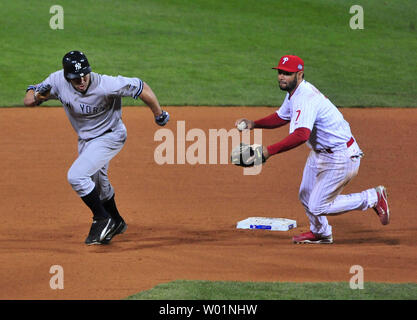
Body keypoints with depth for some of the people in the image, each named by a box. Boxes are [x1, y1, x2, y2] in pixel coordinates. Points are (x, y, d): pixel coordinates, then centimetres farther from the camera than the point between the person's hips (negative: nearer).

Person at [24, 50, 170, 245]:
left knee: (76, 176, -22)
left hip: (109, 137, -7)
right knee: (97, 185, 24)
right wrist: (38, 94, -38)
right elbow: (27, 101, -14)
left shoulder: (105, 86, -35)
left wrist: (159, 115, -13)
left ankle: (102, 219, -5)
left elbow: (141, 88, -25)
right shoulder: (58, 81, -22)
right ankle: (116, 224, 47)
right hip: (85, 139, 7)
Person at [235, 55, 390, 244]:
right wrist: (253, 124, 3)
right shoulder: (294, 93, 2)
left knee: (318, 207, -6)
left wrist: (269, 151, -48)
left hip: (340, 157, -10)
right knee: (306, 197, 21)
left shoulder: (306, 98, -31)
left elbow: (301, 135, -45)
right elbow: (281, 117, 19)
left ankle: (372, 198, 8)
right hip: (319, 153, 10)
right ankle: (320, 233, 48)